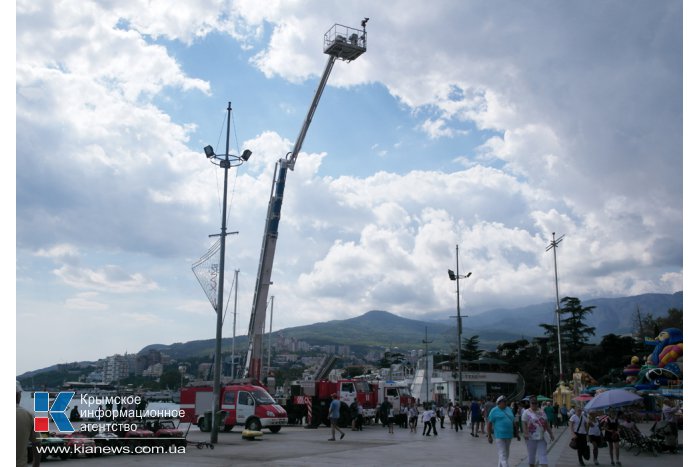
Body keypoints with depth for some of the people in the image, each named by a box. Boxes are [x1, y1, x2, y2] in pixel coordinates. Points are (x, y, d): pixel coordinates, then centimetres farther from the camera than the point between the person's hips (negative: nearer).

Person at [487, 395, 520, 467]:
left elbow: (513, 423, 19)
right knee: (503, 454, -10)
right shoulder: (494, 411, -5)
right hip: (499, 436, -7)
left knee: (506, 454, 12)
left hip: (509, 435, 7)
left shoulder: (509, 409, 13)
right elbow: (489, 423, -6)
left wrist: (517, 433, 16)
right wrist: (489, 436, -10)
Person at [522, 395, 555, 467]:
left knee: (543, 455, -2)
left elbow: (546, 423, 14)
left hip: (541, 437, 4)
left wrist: (550, 433, 11)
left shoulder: (542, 412, 10)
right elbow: (524, 424, -13)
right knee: (531, 455, 8)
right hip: (531, 438, -3)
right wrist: (525, 433, -26)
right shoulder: (526, 412, -5)